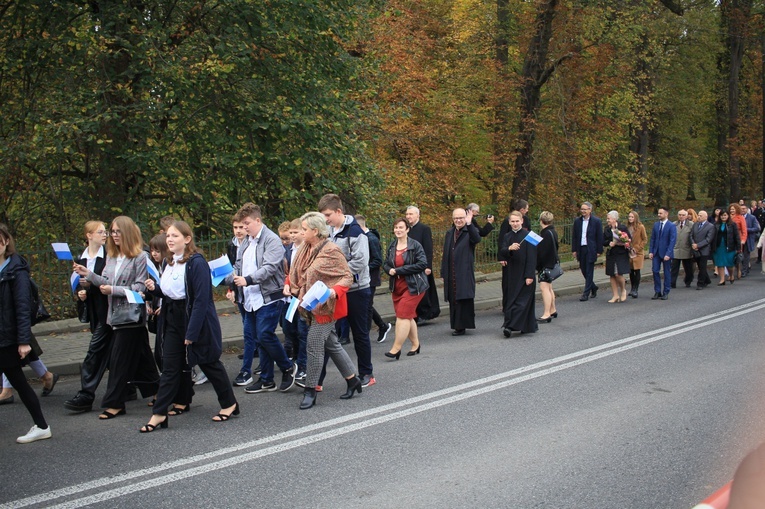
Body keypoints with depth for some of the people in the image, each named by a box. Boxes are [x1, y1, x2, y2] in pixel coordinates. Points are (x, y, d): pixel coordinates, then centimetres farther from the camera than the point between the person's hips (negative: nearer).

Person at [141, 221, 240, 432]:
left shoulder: (196, 262, -18)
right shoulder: (170, 262, 8)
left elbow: (201, 299, -21)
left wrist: (192, 332, -23)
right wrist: (155, 288, -3)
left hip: (197, 320, -7)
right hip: (174, 320, 7)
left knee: (209, 363, 6)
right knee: (170, 366, 8)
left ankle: (229, 404, 22)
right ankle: (159, 413, 14)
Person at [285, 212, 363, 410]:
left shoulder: (331, 251, -16)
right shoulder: (305, 249, 6)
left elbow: (347, 277, -13)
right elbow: (295, 272, 18)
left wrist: (335, 291, -29)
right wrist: (288, 284, 0)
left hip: (325, 306, -8)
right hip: (312, 306, 8)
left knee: (314, 346, -5)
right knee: (331, 345, 16)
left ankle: (310, 390, 7)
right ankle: (353, 380, 30)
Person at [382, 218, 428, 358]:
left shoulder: (415, 245, -9)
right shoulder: (392, 246, 8)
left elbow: (422, 264, -17)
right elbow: (385, 263, 16)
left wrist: (399, 270, -18)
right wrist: (390, 270, -10)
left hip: (413, 286, -6)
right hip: (397, 286, 6)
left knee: (403, 316, -11)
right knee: (408, 316, 12)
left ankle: (396, 349, -9)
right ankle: (415, 344, 26)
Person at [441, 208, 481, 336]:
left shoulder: (470, 231, -2)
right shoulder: (449, 233, 14)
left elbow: (477, 239, -27)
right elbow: (445, 254, 16)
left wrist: (469, 224, -35)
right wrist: (443, 272, 12)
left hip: (465, 273, -5)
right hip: (451, 274, 5)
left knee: (463, 298, -4)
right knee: (453, 300, 9)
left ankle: (461, 326, 1)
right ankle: (456, 325, 17)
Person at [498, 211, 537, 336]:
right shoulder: (507, 237, 8)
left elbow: (532, 257, -11)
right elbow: (501, 253, -5)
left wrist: (529, 275, -16)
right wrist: (509, 248, -27)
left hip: (525, 274, -6)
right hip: (512, 274, 6)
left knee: (521, 301, -6)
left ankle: (511, 326, -10)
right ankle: (529, 326, 21)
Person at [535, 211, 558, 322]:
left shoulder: (546, 233, -18)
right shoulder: (553, 232, 12)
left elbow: (541, 252, -21)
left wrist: (537, 266, -15)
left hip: (546, 264, -10)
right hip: (552, 262, 10)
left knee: (544, 287, -11)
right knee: (549, 288, 19)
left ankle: (546, 314, -13)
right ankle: (553, 311, 29)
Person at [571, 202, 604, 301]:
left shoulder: (596, 221, -3)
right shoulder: (577, 221, 7)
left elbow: (600, 237, -3)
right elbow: (574, 236, 10)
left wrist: (599, 251, -6)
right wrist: (574, 250, 5)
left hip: (591, 249, -4)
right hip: (581, 249, 4)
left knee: (589, 271, -3)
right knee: (583, 270, 10)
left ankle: (586, 293, 1)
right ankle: (593, 287, 32)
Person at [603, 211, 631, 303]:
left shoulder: (623, 228, -5)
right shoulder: (606, 229, 8)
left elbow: (630, 240, -1)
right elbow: (603, 242, 9)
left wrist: (622, 243, -18)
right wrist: (609, 243, -11)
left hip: (621, 254, -5)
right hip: (611, 255, 5)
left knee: (618, 274, -13)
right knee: (612, 275, 5)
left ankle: (623, 290, 14)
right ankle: (615, 295, 15)